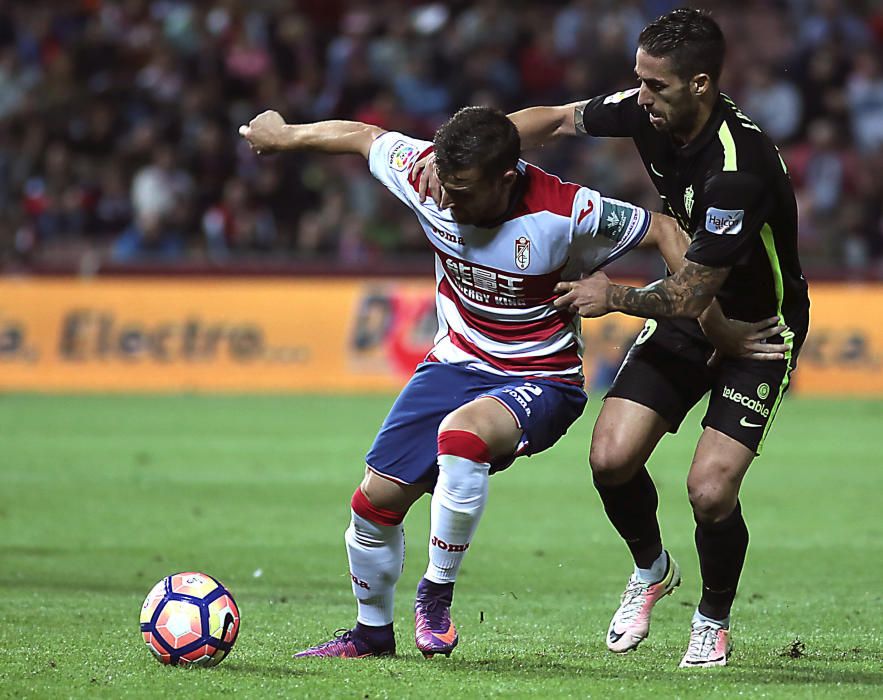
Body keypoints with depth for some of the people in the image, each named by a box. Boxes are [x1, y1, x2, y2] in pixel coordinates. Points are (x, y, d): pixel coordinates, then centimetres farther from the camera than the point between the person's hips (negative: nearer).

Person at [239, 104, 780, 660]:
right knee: (376, 499, -1)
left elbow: (661, 230, -11)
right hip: (456, 362, 5)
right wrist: (285, 135, 20)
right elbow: (364, 137, 5)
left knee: (461, 432, -37)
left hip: (542, 380, -5)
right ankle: (372, 631, 26)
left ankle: (437, 594, -17)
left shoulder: (566, 213, -25)